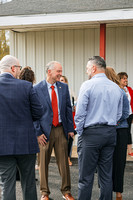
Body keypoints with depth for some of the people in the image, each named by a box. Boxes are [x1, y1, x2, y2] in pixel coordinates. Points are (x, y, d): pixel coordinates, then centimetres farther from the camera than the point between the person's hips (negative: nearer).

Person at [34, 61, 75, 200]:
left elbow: (68, 108, 10)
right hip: (45, 131, -3)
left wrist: (70, 128, 5)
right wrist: (38, 132, -8)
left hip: (61, 129, 3)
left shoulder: (64, 87, 7)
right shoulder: (37, 89, -4)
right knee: (43, 163, 7)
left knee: (64, 162, 7)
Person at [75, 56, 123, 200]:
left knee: (86, 177, 0)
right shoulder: (116, 87, 9)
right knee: (106, 175, 11)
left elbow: (80, 113, -10)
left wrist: (79, 132, 0)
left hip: (91, 133, -6)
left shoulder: (87, 85, -8)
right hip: (110, 133, 6)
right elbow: (118, 114, 14)